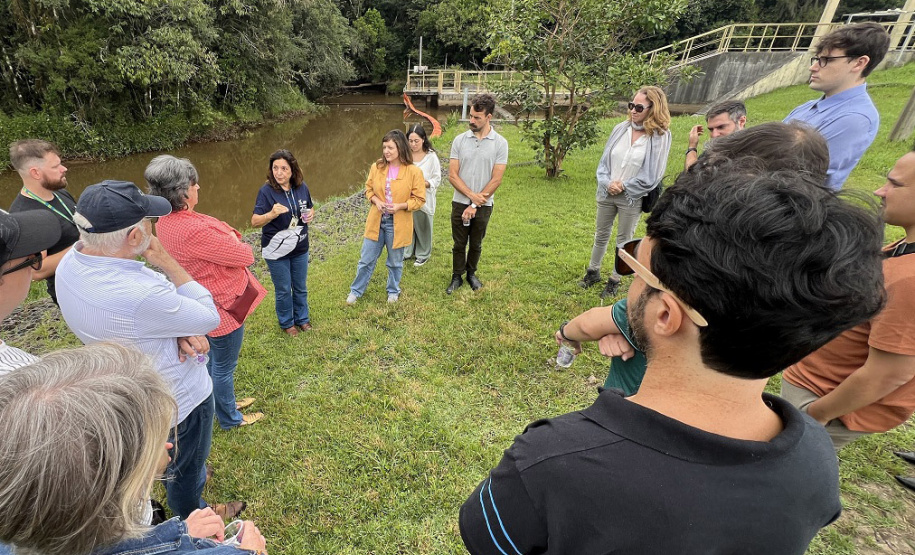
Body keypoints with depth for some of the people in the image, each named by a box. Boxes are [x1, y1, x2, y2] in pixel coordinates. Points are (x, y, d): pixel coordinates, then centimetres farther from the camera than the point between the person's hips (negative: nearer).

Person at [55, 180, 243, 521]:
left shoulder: (71, 260, -15)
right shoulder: (140, 296, -42)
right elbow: (209, 318, -24)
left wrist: (181, 331, -21)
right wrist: (166, 262, -24)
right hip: (178, 401, -7)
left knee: (169, 456, 36)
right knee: (186, 467, 23)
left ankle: (183, 479, 64)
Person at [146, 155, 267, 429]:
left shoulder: (164, 223, -3)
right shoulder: (195, 231, -34)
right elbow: (246, 256, -24)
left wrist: (228, 237, -13)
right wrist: (233, 241, -5)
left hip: (202, 303, 9)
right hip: (223, 307, -9)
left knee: (213, 359, 27)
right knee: (224, 366, 12)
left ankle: (223, 402, 50)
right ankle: (230, 418, 34)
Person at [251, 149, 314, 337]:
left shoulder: (301, 187, -5)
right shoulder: (266, 191, -17)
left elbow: (310, 208, 11)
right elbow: (254, 221, -19)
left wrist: (311, 215, -12)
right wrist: (272, 214, -37)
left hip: (300, 248, 4)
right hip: (276, 251, -3)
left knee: (301, 287, 18)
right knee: (283, 290, 11)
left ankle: (302, 318, 40)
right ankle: (287, 323, 34)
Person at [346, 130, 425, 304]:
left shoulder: (414, 171, -13)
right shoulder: (377, 167, -4)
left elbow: (419, 199, -8)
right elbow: (369, 189, 9)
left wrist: (400, 206, -22)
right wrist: (376, 201, -12)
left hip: (398, 223, -2)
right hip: (376, 220, 3)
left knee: (395, 262, 16)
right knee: (366, 259, 12)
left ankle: (393, 291, 40)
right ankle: (356, 290, 32)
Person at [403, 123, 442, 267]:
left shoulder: (431, 156, -11)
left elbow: (436, 180, -8)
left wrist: (423, 184, -23)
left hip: (423, 199, -3)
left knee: (422, 227, 11)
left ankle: (423, 255, 31)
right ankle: (407, 252, 37)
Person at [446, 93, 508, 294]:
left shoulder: (500, 143, -7)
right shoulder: (460, 140, -2)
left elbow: (496, 180, -10)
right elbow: (452, 175, -5)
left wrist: (475, 206, -12)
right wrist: (472, 195, -17)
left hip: (483, 205, 0)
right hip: (460, 202, 1)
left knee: (476, 244, 15)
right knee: (459, 244, 10)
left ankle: (471, 273, 36)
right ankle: (457, 277, 27)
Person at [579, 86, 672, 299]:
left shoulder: (660, 136, -10)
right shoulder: (621, 128, 0)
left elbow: (651, 176, -11)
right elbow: (604, 160, 4)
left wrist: (623, 186, -12)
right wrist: (607, 183, -12)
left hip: (632, 198, -3)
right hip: (607, 193, 4)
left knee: (624, 241, 10)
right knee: (601, 235, 16)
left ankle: (614, 280, 25)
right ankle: (593, 271, 34)